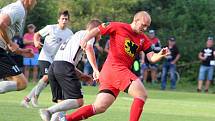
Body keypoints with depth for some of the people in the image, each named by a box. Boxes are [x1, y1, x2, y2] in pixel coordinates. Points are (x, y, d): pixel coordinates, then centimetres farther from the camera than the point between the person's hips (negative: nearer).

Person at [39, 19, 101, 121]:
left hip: (53, 67, 9)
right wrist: (95, 69, -17)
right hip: (64, 66, -9)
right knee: (78, 101, -12)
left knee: (62, 103, 14)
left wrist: (81, 76, 30)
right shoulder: (88, 34, 12)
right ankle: (49, 111, -26)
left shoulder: (76, 35, 38)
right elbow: (88, 48, -12)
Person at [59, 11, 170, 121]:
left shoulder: (144, 40, 16)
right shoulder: (119, 27, -1)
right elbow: (97, 30, 5)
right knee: (142, 95, -16)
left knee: (99, 108, 3)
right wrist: (85, 40, -11)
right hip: (115, 68, -7)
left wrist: (160, 55, -13)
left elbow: (152, 58, 9)